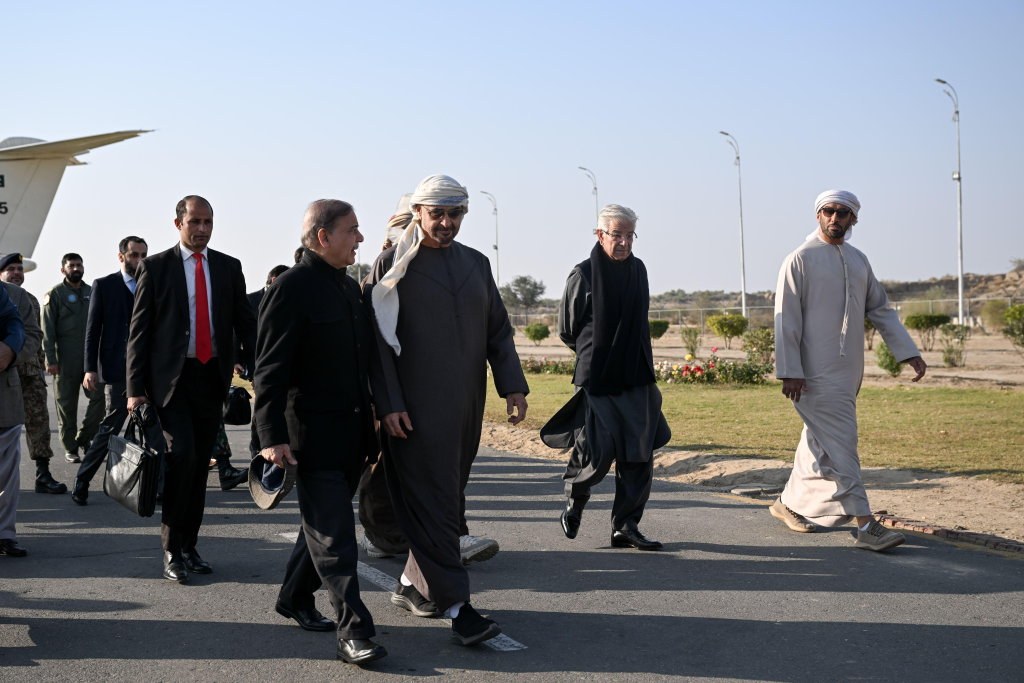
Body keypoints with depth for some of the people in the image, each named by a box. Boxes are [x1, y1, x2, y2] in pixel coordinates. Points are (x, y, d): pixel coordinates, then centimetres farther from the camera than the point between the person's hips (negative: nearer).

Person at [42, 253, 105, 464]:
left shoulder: (91, 292, 14)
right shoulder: (55, 294, 1)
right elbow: (47, 330, -4)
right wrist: (50, 359, -12)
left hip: (91, 355, 4)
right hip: (66, 357, -4)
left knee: (99, 396, -7)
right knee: (67, 404, 2)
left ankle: (83, 438, 9)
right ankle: (70, 448, 10)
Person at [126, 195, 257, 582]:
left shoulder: (228, 267, 9)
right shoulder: (155, 267, 1)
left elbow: (245, 322, 9)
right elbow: (139, 330, 0)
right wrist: (135, 389, -7)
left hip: (212, 376, 3)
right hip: (170, 377, -3)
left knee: (200, 464, 8)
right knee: (182, 456, -15)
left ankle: (189, 546, 20)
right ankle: (172, 550, -4)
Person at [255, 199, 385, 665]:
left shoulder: (350, 287, 15)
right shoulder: (291, 289, -12)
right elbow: (270, 370, -15)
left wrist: (374, 417, 21)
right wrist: (272, 437, -21)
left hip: (352, 434, 8)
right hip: (313, 435, -8)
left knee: (324, 522, 18)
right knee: (333, 536, -6)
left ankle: (295, 598, 34)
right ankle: (353, 630, -5)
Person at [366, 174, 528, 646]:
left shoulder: (476, 263, 14)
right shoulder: (392, 266, -1)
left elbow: (498, 329, 15)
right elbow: (379, 340, -5)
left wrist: (513, 385, 3)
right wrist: (388, 404, -12)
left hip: (465, 408, 6)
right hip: (417, 410, -6)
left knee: (447, 499, 10)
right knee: (432, 500, -6)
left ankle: (412, 585, 25)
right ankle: (455, 605, -5)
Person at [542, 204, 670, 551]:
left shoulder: (639, 269, 8)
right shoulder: (583, 275, -8)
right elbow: (566, 329, 2)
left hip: (636, 379, 5)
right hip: (596, 378, -5)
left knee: (639, 454, 0)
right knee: (597, 452, -6)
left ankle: (626, 526, 8)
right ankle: (574, 501, 24)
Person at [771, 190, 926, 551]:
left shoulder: (858, 260, 15)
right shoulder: (800, 259, -6)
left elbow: (881, 310, 18)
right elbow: (786, 318, -9)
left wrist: (909, 352, 10)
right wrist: (789, 371, -16)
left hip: (849, 370, 7)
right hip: (817, 372, -7)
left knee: (820, 443, 15)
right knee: (839, 445, -9)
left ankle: (788, 503, 31)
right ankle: (866, 526, -10)